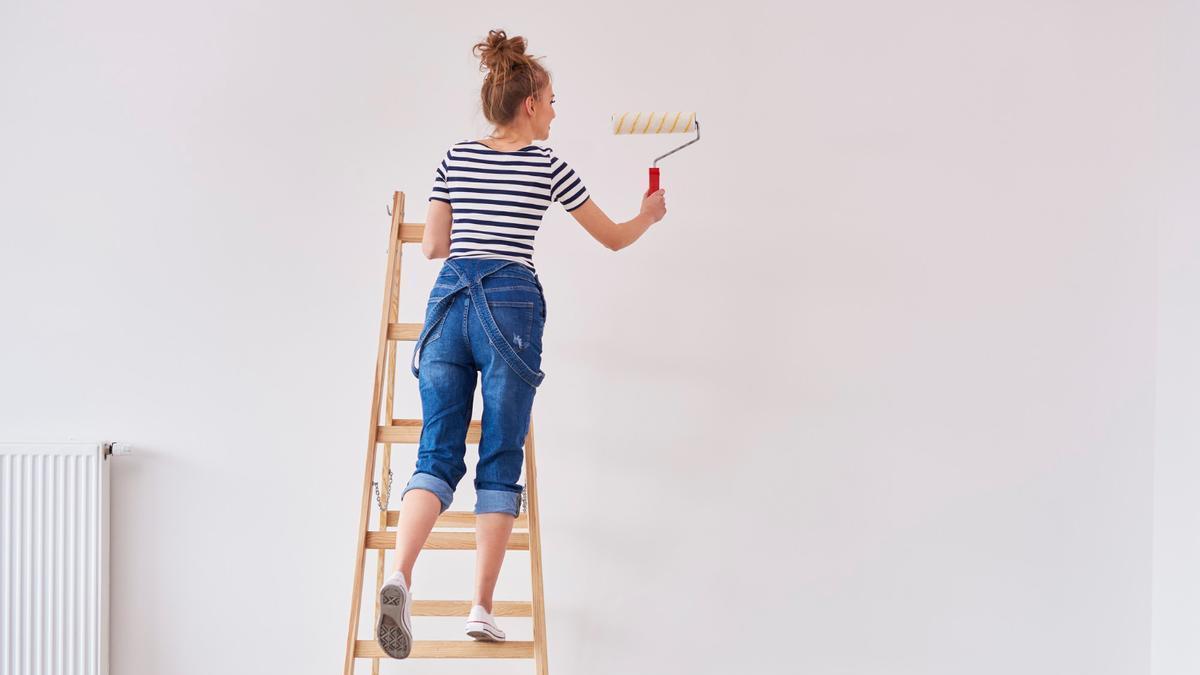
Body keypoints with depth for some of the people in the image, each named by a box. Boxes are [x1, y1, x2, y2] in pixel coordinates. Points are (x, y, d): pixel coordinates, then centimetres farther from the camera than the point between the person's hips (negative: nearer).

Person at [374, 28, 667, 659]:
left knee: (437, 454, -1)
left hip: (448, 302, 3)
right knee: (500, 460, 2)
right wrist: (648, 214, 35)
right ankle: (482, 608, -1)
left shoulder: (455, 158, 12)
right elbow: (613, 238, 13)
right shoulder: (547, 164, 4)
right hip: (511, 305, -3)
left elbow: (431, 247, 16)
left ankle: (400, 573, -26)